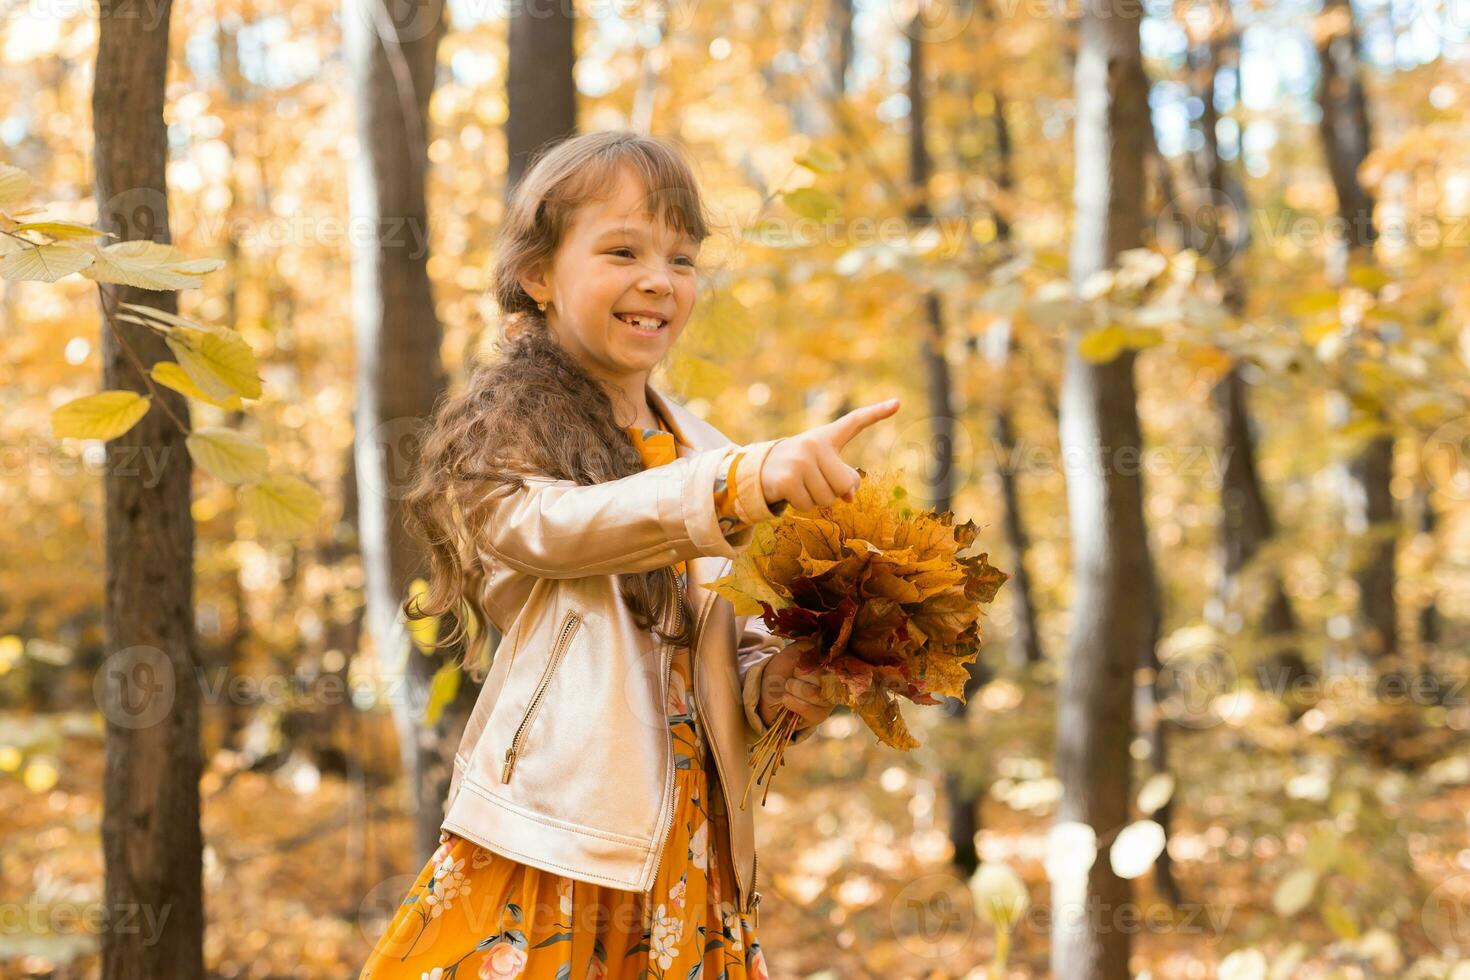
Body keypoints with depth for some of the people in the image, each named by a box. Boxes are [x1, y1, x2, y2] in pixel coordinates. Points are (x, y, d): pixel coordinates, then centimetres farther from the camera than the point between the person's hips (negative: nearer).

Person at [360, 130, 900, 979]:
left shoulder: (704, 453, 14)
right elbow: (549, 525, -25)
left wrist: (781, 687, -8)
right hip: (555, 853, -5)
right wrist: (747, 481, -39)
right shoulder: (505, 433, -2)